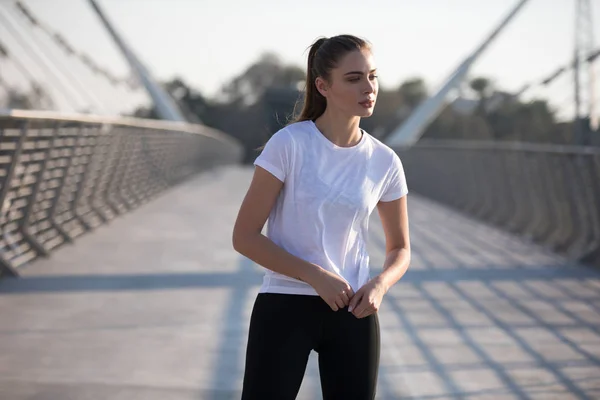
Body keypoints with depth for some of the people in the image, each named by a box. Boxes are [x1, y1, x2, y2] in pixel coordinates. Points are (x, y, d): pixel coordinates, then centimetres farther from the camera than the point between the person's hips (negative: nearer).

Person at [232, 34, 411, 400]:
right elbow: (245, 237, -10)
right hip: (284, 306, -4)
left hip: (353, 312, 4)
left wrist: (380, 284, -9)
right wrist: (315, 276, -18)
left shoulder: (385, 161, 2)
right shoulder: (289, 144, -10)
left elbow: (400, 248, 14)